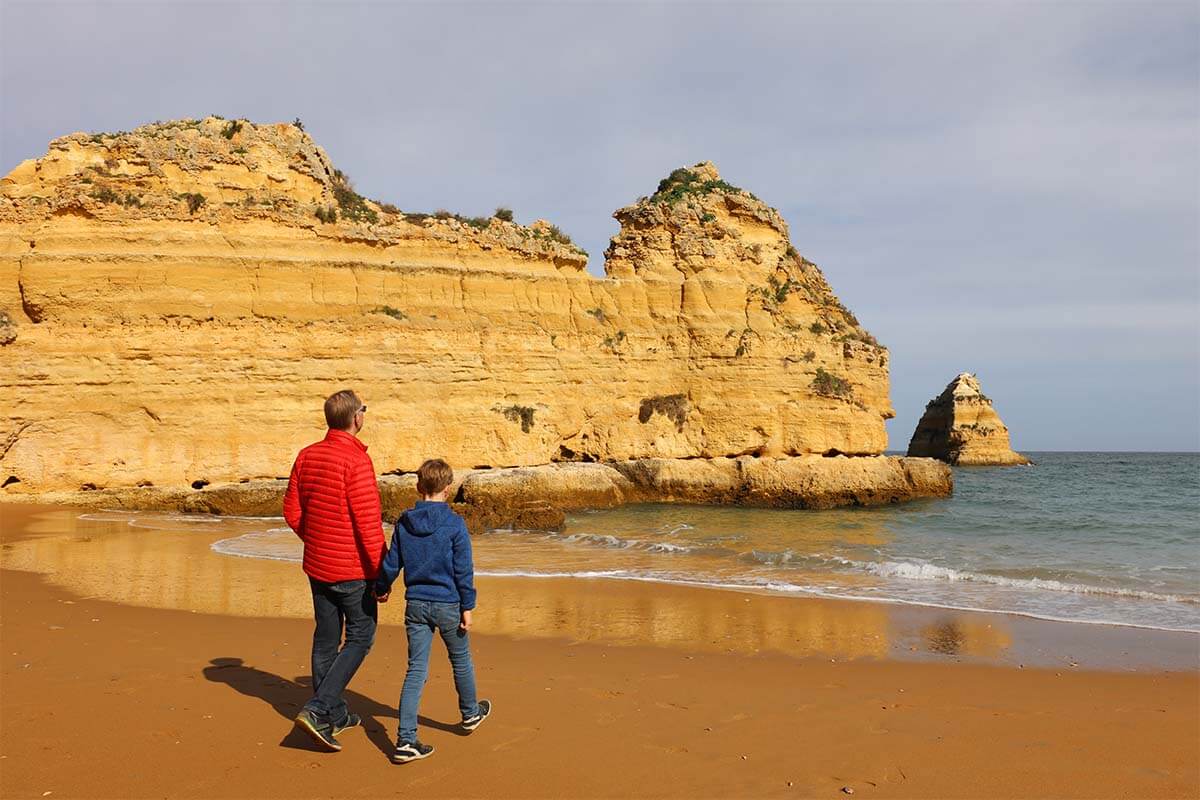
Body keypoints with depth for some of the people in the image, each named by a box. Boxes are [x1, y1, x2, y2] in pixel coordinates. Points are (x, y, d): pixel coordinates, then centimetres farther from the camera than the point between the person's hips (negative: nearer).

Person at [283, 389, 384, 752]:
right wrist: (382, 572, -12)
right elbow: (368, 523, -21)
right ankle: (317, 709, -3)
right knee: (360, 638, 6)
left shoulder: (306, 456, 3)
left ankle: (334, 715, 27)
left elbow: (292, 512, 8)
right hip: (353, 569, -7)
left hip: (317, 565, 7)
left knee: (326, 638, 15)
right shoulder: (356, 460, -20)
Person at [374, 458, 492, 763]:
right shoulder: (454, 524, -12)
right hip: (448, 604, -3)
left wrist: (381, 588, 26)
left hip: (415, 605, 3)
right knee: (461, 660, 19)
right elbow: (463, 570, -11)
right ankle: (470, 713, 40)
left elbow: (391, 563, 7)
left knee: (416, 670, 4)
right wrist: (467, 608, -4)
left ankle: (406, 740, -2)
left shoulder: (404, 523, 0)